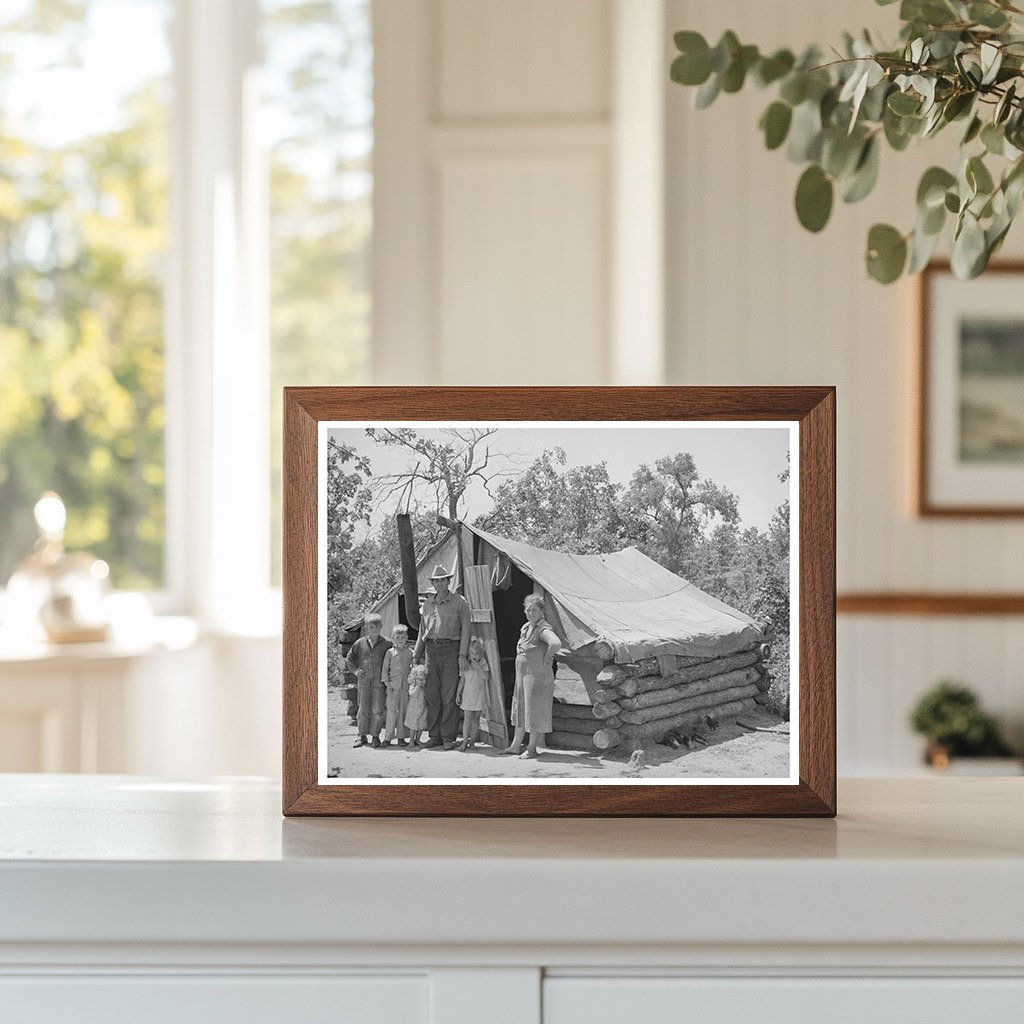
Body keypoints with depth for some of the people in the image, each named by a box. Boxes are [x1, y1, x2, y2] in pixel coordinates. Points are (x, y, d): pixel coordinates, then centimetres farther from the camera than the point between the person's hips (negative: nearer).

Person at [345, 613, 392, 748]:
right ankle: (362, 736, 15)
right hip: (363, 682, 2)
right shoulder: (360, 643, 5)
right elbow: (350, 658, 18)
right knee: (363, 709, 5)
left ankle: (375, 736, 10)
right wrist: (355, 670, 6)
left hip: (379, 682, -2)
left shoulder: (387, 644, 0)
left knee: (378, 710, -1)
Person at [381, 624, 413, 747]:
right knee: (391, 711, -4)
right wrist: (387, 683, -5)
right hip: (393, 686, -2)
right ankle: (388, 737, -1)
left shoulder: (410, 652, 6)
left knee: (403, 711, 5)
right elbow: (384, 670, 4)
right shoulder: (390, 653, 2)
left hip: (406, 686, 2)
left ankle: (401, 737, 11)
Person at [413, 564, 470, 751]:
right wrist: (417, 655, 18)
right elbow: (422, 631, 21)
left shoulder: (459, 602, 3)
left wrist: (463, 654, -10)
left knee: (449, 696, -5)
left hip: (451, 649, -4)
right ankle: (434, 735, 8)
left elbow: (465, 629, -2)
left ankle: (449, 737, -2)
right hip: (431, 649, 4)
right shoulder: (428, 603, 16)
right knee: (432, 695, 2)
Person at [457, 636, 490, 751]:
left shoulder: (483, 664, 0)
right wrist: (458, 693, 4)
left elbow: (486, 676, -16)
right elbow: (462, 680, 7)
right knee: (467, 719, -4)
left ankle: (472, 740, 11)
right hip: (467, 695, 1)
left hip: (479, 696, -1)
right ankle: (465, 741, -4)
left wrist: (478, 666, -20)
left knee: (475, 719, 4)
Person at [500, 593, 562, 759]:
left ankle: (532, 749, 6)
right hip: (522, 675, 9)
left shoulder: (543, 629, -16)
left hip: (538, 676, -9)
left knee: (534, 710, -2)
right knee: (520, 709, 15)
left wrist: (546, 658, -23)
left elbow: (556, 643, -36)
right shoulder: (525, 628, 11)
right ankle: (516, 745, 24)